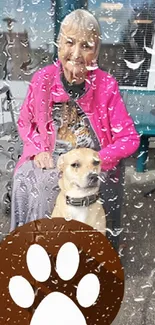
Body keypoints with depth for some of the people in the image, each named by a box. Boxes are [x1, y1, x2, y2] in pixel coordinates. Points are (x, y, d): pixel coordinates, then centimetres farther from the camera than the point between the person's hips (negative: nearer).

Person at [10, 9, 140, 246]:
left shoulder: (107, 86, -10)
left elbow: (129, 139, -7)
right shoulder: (42, 79, -5)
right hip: (49, 162, 3)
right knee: (26, 182, -23)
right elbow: (25, 122, 10)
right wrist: (38, 150, -8)